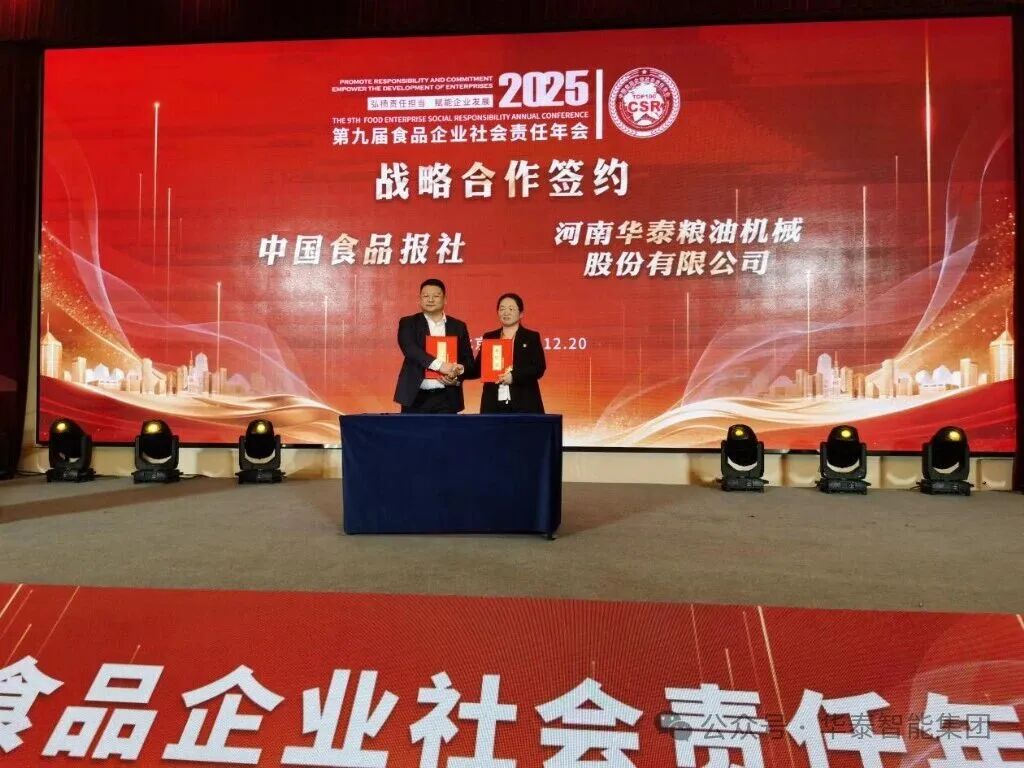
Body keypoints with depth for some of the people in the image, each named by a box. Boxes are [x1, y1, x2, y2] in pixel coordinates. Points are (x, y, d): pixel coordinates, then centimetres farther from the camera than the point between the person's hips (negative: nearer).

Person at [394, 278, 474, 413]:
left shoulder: (458, 326, 11)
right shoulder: (408, 323, 4)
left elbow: (468, 359, 12)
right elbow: (410, 349, -14)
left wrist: (457, 378, -10)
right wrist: (439, 365, -27)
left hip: (447, 398, 2)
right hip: (416, 397, -2)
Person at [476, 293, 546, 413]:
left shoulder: (532, 337, 7)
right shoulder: (489, 337, 15)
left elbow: (539, 368, -4)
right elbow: (478, 367, 13)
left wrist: (514, 376, -17)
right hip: (493, 404, 2)